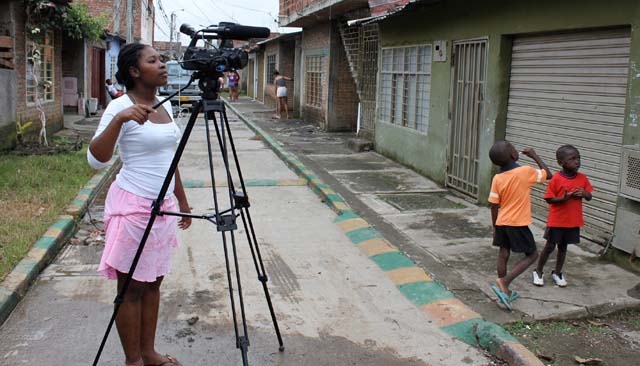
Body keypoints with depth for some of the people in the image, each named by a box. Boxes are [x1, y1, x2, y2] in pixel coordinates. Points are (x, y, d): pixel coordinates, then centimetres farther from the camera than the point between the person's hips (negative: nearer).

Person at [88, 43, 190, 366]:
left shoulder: (165, 105, 10)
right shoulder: (120, 106, -13)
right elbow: (96, 159, -22)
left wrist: (182, 200, 19)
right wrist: (119, 119, -33)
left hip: (162, 206, 7)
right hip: (133, 206, -7)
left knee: (153, 281, 14)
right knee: (131, 287, 4)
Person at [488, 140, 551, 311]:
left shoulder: (497, 178, -3)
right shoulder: (526, 171, -13)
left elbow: (494, 206, 0)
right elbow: (548, 174, 4)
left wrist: (495, 227, 12)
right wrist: (534, 155, 10)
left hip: (502, 223, 5)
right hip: (518, 224, -5)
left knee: (503, 255, 14)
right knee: (532, 255, 8)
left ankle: (504, 292, 22)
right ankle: (503, 283, -7)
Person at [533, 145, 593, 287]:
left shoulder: (582, 178, -1)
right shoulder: (556, 179, -14)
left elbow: (589, 197, 7)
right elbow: (549, 199, -11)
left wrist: (584, 193, -15)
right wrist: (563, 198, -27)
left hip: (573, 221, 4)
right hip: (556, 221, -4)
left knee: (563, 247, 16)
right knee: (550, 246, 7)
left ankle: (557, 273, 32)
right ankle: (538, 272, 23)